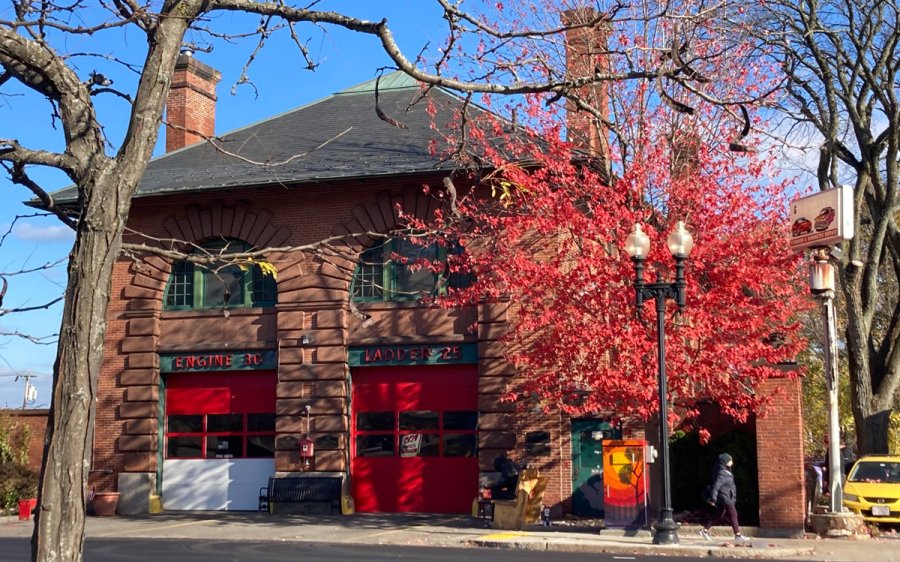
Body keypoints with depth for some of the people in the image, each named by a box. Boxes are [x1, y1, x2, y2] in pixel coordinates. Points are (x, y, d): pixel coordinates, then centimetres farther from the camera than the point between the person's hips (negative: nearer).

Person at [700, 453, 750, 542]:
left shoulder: (725, 471, 13)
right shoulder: (722, 474, -19)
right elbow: (716, 486, -23)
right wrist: (713, 499, -24)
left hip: (726, 497, 10)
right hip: (725, 498, -10)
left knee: (719, 516, 13)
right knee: (733, 515, -4)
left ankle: (705, 530, 16)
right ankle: (738, 535, 3)